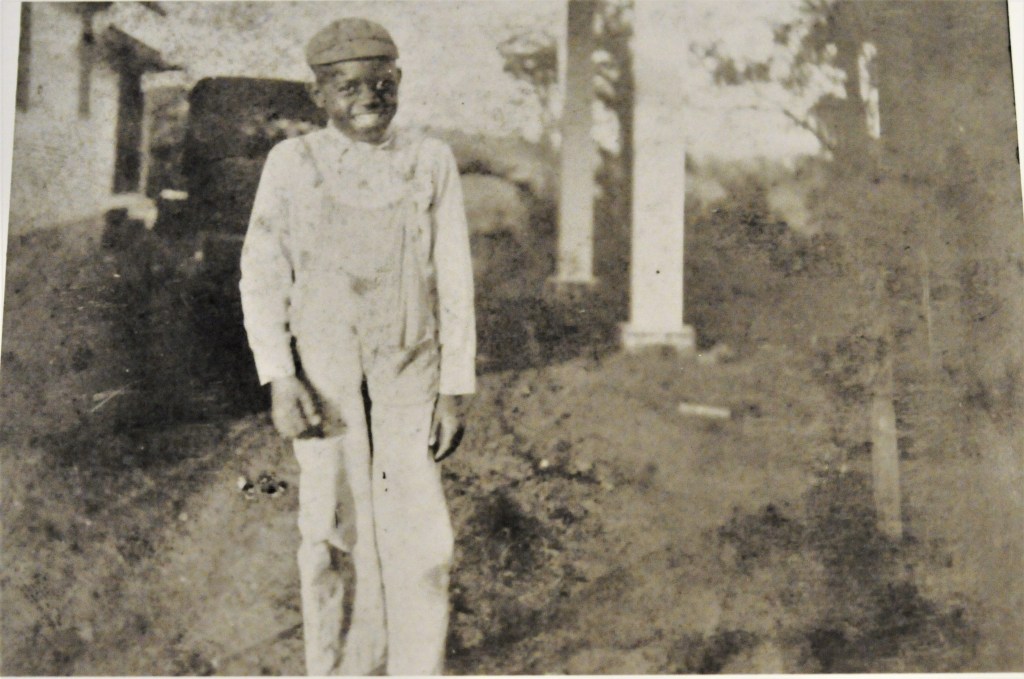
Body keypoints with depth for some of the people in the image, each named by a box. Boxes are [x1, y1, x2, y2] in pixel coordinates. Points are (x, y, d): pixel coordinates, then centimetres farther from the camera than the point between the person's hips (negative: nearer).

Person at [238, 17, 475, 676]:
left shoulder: (432, 160, 5)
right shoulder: (292, 162, 4)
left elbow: (455, 282, 4)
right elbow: (262, 276, 4)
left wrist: (457, 389, 0)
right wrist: (279, 379, -7)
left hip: (410, 377, 0)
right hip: (322, 379, 0)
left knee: (420, 541, -3)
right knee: (329, 534, 6)